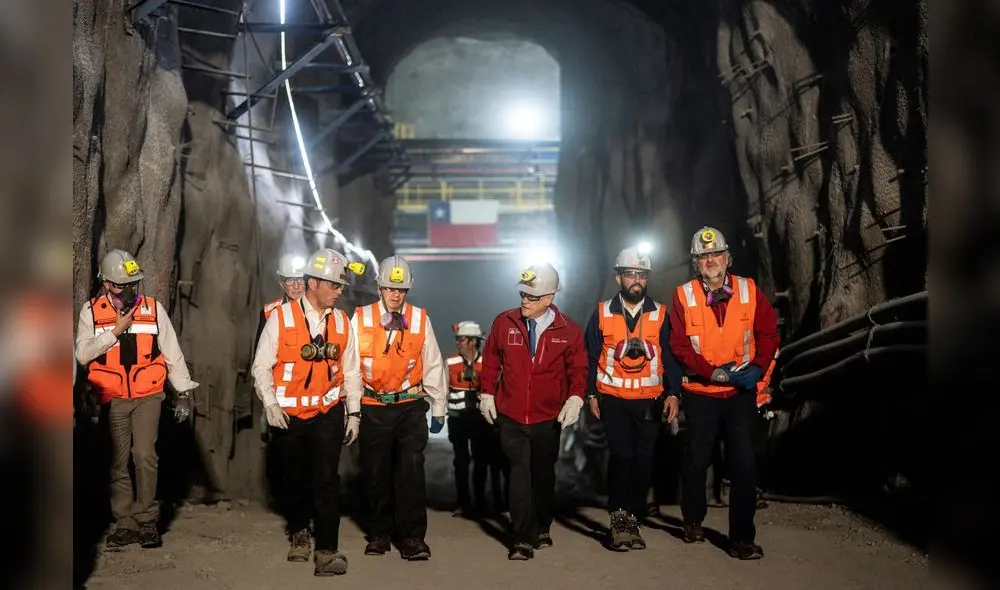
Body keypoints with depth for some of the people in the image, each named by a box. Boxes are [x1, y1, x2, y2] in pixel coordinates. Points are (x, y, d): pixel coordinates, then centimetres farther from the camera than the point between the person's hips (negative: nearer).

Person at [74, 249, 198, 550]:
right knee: (119, 461, 5)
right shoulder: (91, 311, 1)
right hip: (112, 399, 1)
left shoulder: (153, 308, 0)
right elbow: (83, 354, -9)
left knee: (144, 454, -13)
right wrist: (116, 330, -16)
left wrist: (183, 392, 0)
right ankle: (124, 523, 15)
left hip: (147, 396, -1)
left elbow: (173, 353, 3)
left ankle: (147, 520, -1)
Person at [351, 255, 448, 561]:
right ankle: (379, 533, 24)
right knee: (375, 472, 9)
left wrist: (439, 407, 7)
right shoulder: (360, 318, -2)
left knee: (411, 469, -7)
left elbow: (433, 365, 5)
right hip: (373, 407, 1)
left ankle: (413, 536, 2)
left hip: (410, 406, -1)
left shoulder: (420, 319, 0)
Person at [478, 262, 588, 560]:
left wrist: (575, 397, -13)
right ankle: (523, 539, -4)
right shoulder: (504, 323, -3)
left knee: (543, 473, 14)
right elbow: (490, 360, 6)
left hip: (548, 419, 1)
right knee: (520, 472, -8)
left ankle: (542, 529, 33)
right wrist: (487, 393, 2)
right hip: (511, 417, -1)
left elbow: (578, 368, 0)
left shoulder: (568, 330, -5)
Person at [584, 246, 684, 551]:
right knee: (621, 456, -12)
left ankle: (632, 519, 16)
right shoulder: (602, 313, 2)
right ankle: (619, 518, -4)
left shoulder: (660, 314, 3)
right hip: (613, 399, -1)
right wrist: (591, 394, 1)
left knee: (644, 461, 4)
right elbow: (591, 357, 5)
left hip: (649, 401, 1)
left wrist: (673, 393, -6)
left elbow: (670, 357, 3)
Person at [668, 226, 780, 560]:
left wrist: (758, 367, -13)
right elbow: (680, 346, -8)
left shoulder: (749, 291, 0)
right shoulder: (684, 295, -5)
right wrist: (713, 372, -18)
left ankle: (742, 538, 7)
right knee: (697, 460, 12)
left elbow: (768, 333, 3)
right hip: (701, 392, 0)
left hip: (741, 392, 1)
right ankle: (693, 520, 35)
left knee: (743, 464, -2)